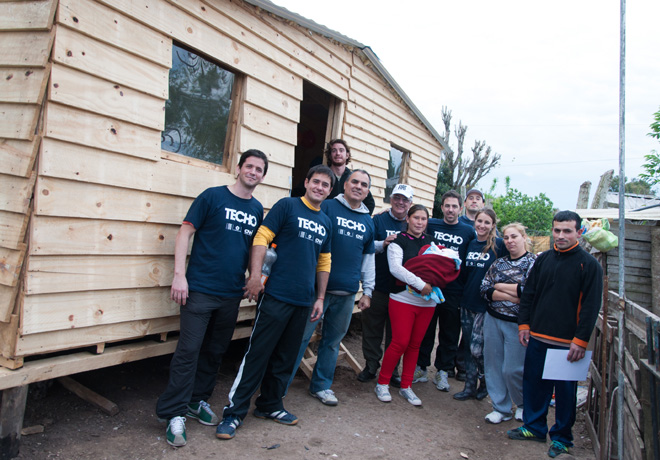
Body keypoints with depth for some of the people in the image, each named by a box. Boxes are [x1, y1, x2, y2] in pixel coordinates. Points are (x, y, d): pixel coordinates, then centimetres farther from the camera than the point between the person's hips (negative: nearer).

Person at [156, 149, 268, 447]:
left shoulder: (257, 209, 9)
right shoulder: (213, 196, -5)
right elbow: (185, 232, -6)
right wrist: (179, 274, -13)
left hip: (232, 293, 5)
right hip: (200, 289, -5)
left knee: (215, 352, 15)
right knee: (188, 350, -2)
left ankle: (198, 400, 32)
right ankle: (175, 413, 11)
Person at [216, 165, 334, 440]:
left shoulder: (326, 222, 15)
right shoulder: (287, 206, -3)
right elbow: (261, 239, -9)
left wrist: (320, 298, 17)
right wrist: (255, 276, -19)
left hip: (304, 302, 6)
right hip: (276, 296, -6)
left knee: (285, 358, 15)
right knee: (257, 355, -2)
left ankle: (270, 405, 31)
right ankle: (234, 412, 9)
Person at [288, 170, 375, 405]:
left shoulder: (368, 222, 14)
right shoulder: (327, 207, -3)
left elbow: (368, 258, 19)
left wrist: (367, 291, 15)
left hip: (347, 293, 5)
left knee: (333, 341, 15)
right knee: (300, 337, 1)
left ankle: (322, 385, 29)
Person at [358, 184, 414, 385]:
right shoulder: (378, 220, 2)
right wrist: (382, 244, -21)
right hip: (378, 285, -2)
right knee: (372, 327, 7)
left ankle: (392, 369, 24)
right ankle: (371, 366, 21)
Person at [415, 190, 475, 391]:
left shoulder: (468, 231, 4)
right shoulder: (431, 225, 2)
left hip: (454, 291, 0)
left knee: (449, 334, 9)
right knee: (425, 330, 9)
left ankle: (443, 371, 23)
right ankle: (421, 368, 23)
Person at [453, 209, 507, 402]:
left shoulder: (499, 245, -8)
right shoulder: (470, 244, 9)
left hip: (486, 304, -6)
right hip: (467, 302, 6)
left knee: (477, 348, -6)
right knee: (468, 346, 12)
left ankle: (486, 383, 21)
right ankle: (470, 387, 24)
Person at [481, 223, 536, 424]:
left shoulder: (534, 262, -4)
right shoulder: (498, 263, 9)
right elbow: (485, 290, -2)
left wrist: (499, 286, -7)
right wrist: (513, 295, -15)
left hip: (517, 323, -5)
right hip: (493, 319, 5)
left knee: (512, 369, -2)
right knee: (493, 364, 8)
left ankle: (523, 405, 27)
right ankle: (501, 408, 24)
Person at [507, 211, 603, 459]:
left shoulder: (589, 264, -6)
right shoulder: (543, 259, 7)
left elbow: (591, 305, -9)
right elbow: (529, 294, 13)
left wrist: (581, 340, -12)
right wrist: (524, 323, 7)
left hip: (567, 342, -4)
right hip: (537, 338, 5)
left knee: (565, 391, 8)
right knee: (533, 384, 13)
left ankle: (561, 437, 24)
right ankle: (534, 427, 30)